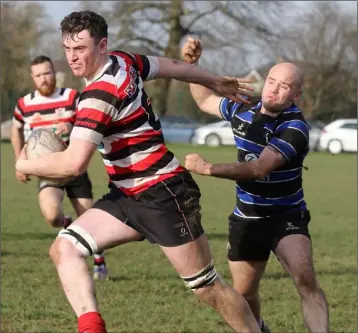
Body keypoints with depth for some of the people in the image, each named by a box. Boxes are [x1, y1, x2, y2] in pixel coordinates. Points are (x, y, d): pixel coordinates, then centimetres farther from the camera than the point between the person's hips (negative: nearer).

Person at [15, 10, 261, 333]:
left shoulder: (100, 94, -24)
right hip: (126, 197, 9)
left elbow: (74, 163, -29)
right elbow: (172, 65, 19)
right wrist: (216, 82, 37)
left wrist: (24, 164, -11)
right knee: (64, 248, -7)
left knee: (208, 288, 0)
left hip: (163, 196, -9)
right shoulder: (124, 61, 2)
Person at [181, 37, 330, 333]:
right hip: (246, 219, 5)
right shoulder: (243, 109, -3)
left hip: (286, 218, -5)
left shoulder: (294, 127, -22)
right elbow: (205, 100, 18)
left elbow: (259, 168, -32)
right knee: (244, 293, 12)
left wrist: (208, 169, -36)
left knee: (305, 278, -29)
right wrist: (192, 63, 4)